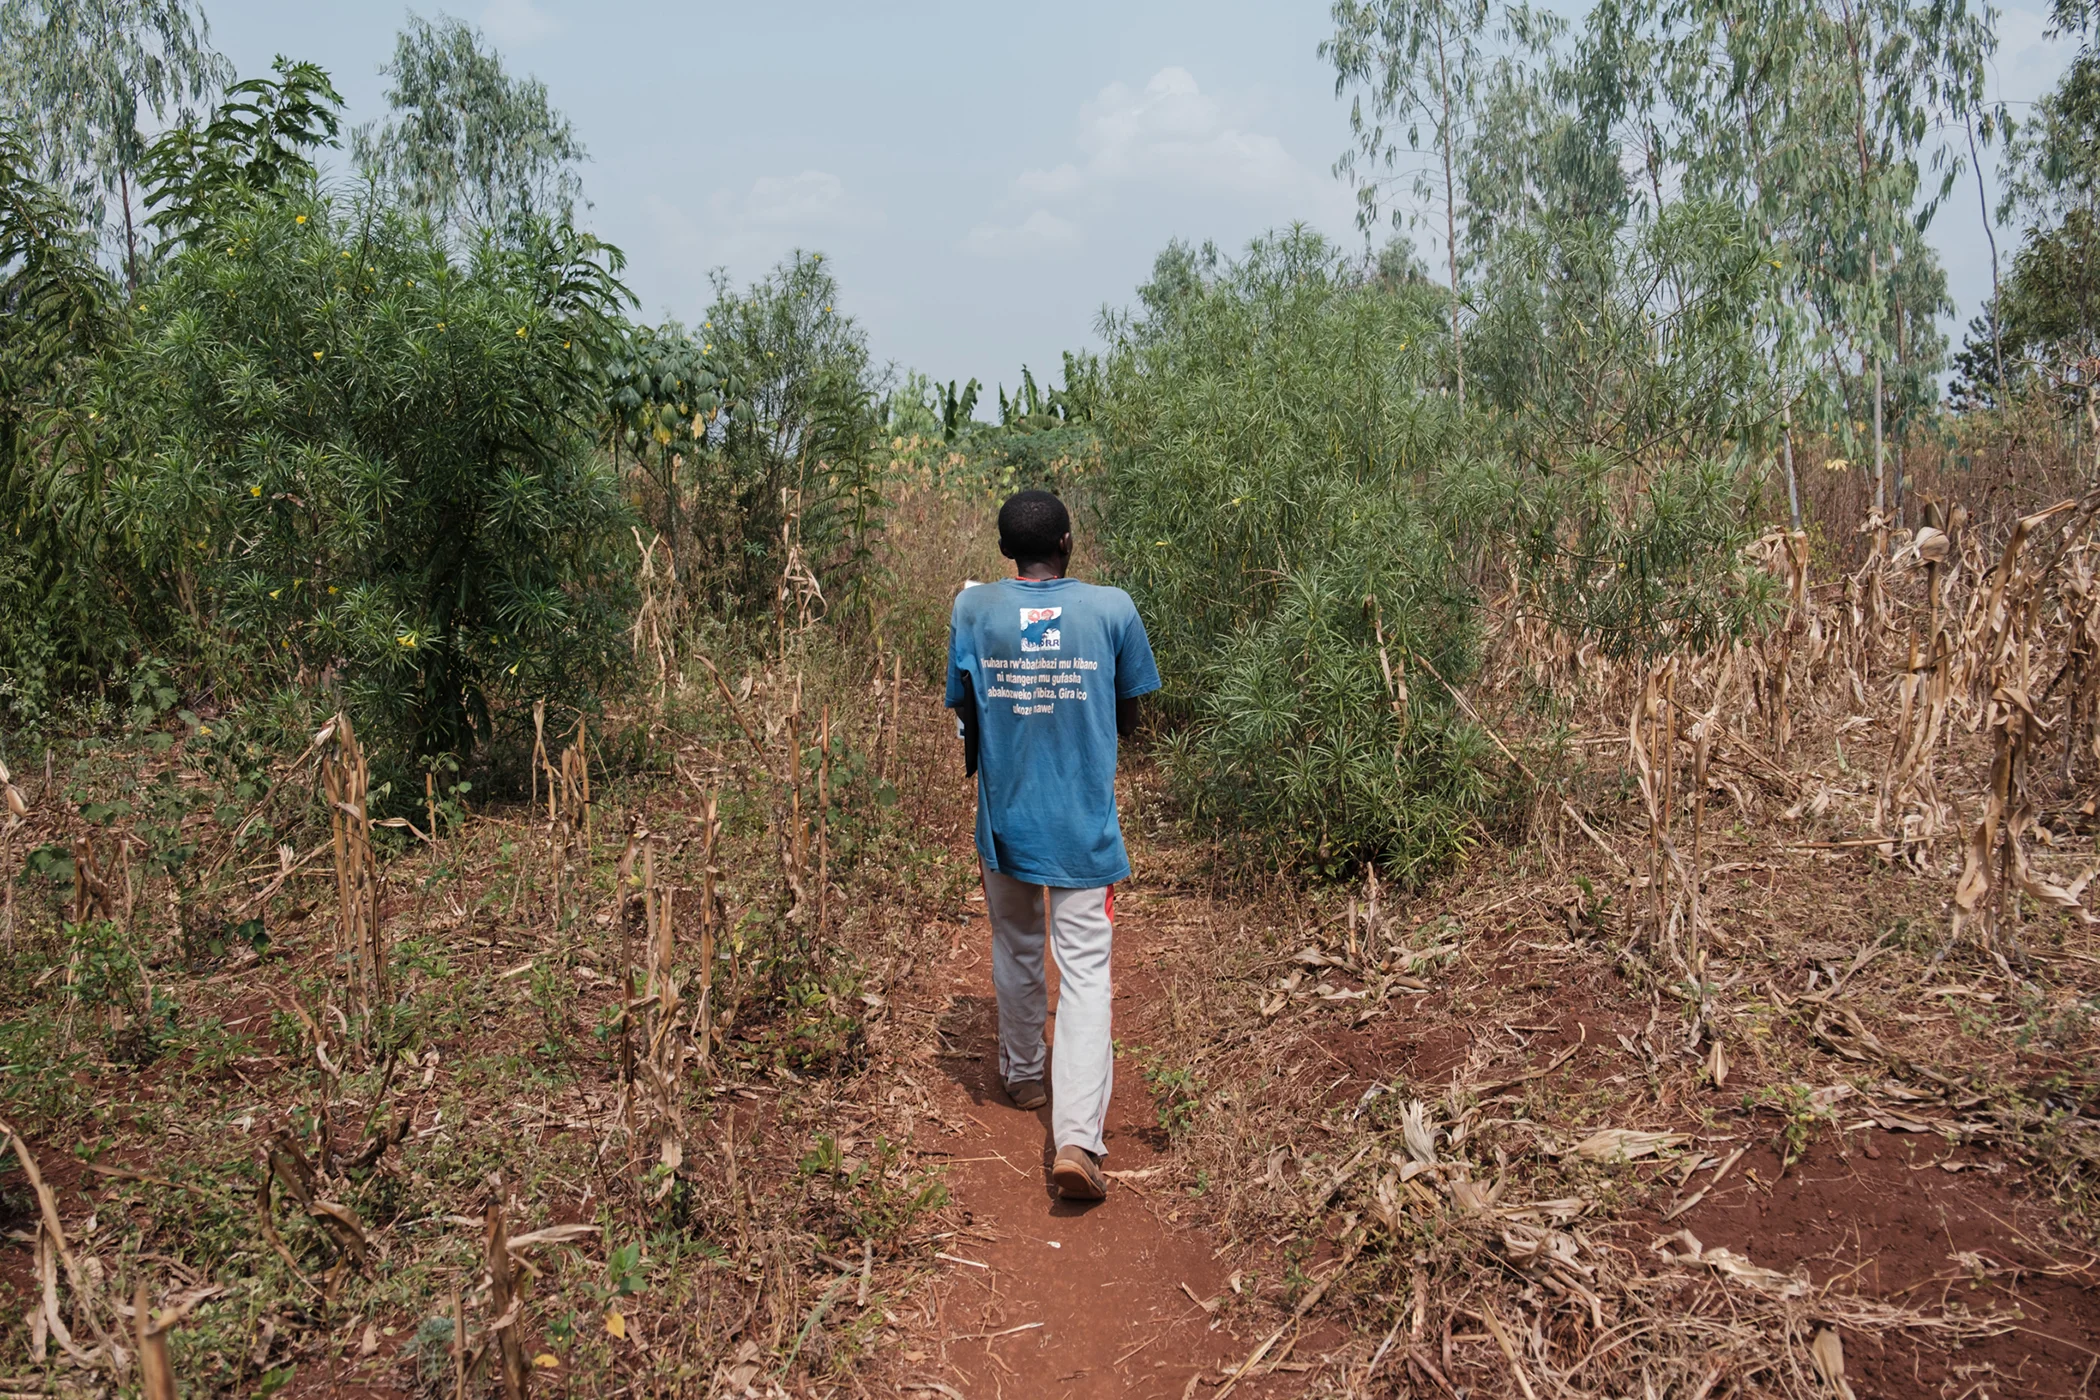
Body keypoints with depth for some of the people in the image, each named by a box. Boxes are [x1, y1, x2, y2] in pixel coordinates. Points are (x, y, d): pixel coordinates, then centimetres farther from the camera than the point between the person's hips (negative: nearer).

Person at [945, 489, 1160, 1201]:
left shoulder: (972, 608, -4)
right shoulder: (1113, 608, -6)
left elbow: (964, 713, 2)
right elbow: (1128, 714, 3)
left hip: (1005, 816, 2)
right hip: (1085, 823, -2)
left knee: (1016, 950, 22)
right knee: (1086, 971, 0)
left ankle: (1022, 1075, 41)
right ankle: (1077, 1139, -9)